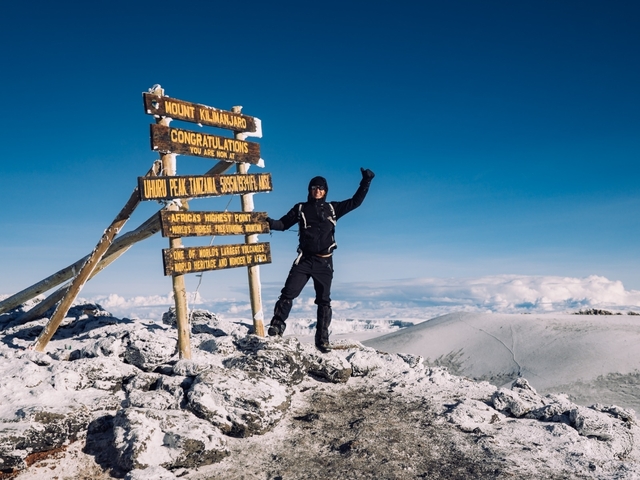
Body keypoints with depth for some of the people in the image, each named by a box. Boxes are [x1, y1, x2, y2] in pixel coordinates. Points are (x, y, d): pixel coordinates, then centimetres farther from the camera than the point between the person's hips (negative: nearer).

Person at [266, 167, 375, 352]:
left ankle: (322, 339, 10)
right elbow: (283, 224, 9)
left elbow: (355, 202, 12)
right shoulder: (300, 208, 8)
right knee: (288, 293, -13)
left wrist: (366, 182, 6)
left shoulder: (333, 208, 10)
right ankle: (277, 325, -4)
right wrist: (269, 222, -11)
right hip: (304, 260, -1)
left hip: (324, 262, 1)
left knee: (324, 301, 4)